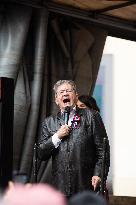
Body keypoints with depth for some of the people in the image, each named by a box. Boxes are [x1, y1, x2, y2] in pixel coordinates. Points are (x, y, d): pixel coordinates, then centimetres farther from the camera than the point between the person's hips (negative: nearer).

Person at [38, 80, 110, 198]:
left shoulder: (91, 116, 6)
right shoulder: (49, 122, 16)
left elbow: (102, 149, 1)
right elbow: (41, 155, 10)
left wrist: (98, 174, -9)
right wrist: (57, 137, -4)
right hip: (60, 187, 2)